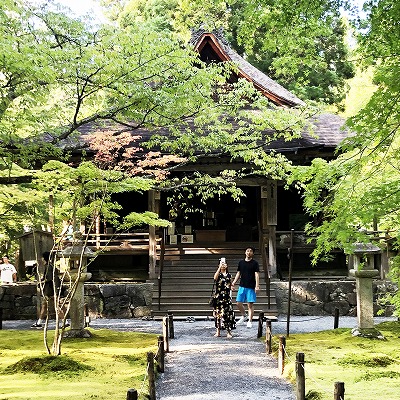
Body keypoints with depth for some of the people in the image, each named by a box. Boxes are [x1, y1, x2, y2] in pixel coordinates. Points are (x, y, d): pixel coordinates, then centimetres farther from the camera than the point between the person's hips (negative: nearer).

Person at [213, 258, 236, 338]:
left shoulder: (229, 275, 9)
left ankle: (229, 332, 2)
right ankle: (218, 332, 11)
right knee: (218, 313, 2)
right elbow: (215, 278, -24)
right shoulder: (218, 274, 1)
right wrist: (219, 267, -27)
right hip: (219, 297, -2)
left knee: (228, 314, -2)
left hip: (227, 297, 2)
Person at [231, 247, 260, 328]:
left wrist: (257, 286, -17)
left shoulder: (255, 263, -2)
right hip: (242, 286, 4)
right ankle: (243, 316, 28)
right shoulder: (241, 262, 9)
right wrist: (233, 283, 9)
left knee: (250, 304, -3)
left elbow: (257, 275, -7)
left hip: (251, 287, -4)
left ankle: (249, 321, 4)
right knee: (238, 303, 4)